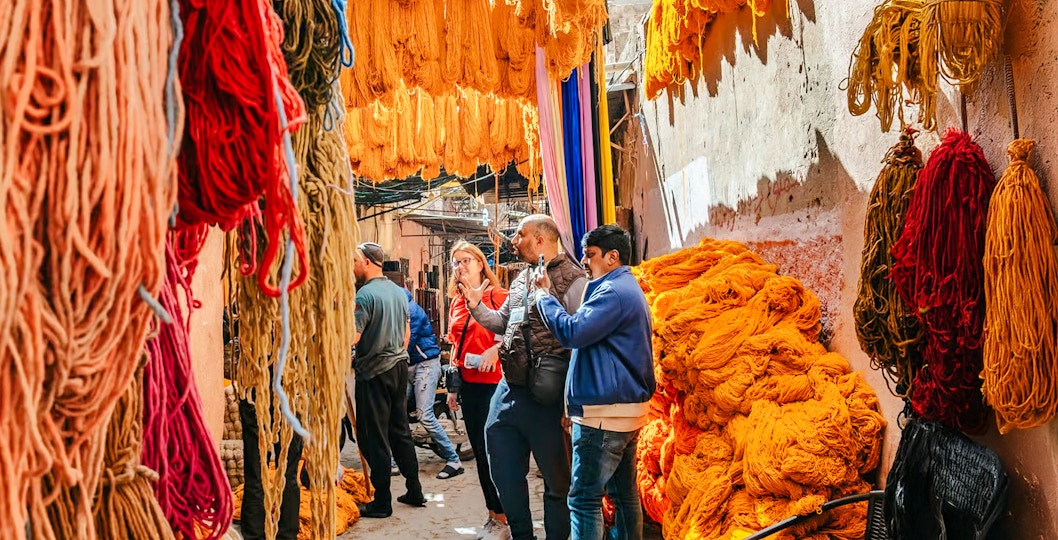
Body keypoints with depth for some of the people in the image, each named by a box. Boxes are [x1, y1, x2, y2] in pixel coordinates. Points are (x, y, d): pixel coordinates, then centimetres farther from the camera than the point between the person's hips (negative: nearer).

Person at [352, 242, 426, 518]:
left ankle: (382, 501, 7)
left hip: (374, 372, -8)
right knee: (400, 431, 15)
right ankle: (414, 491, 21)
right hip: (399, 367, 8)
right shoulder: (399, 291, 10)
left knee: (374, 438, 1)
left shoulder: (365, 293, -15)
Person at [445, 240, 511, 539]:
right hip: (468, 384, 6)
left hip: (493, 382, -6)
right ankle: (492, 514, 24)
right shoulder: (456, 303, 13)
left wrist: (495, 350, -27)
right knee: (479, 450, 12)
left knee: (493, 450, -3)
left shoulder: (497, 296, -5)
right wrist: (453, 386, 17)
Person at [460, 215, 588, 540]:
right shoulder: (521, 279, 13)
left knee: (556, 478, 7)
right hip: (509, 389, 9)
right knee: (504, 471, 19)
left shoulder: (571, 279, -13)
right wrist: (476, 306, 6)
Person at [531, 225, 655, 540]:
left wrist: (543, 295, -9)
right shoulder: (628, 289, 18)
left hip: (604, 412, -11)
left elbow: (571, 332, -21)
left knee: (584, 498, -6)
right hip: (626, 408, 11)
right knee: (624, 493, 16)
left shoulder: (613, 292, -16)